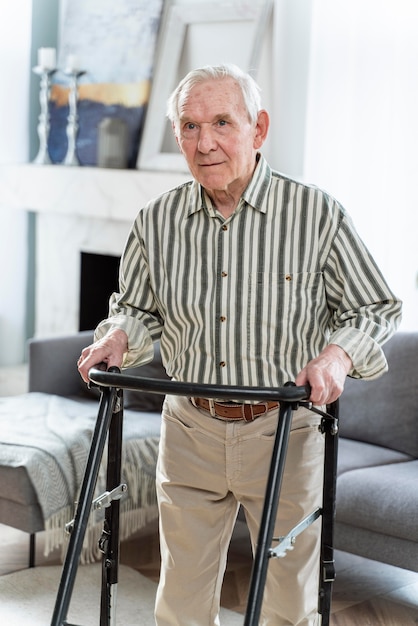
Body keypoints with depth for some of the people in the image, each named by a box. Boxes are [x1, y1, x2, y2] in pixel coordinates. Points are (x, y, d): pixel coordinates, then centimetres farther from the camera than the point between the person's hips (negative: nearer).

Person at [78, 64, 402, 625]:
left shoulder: (317, 214, -8)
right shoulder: (156, 222, -1)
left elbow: (376, 310, 0)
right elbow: (138, 309, 15)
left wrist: (338, 353, -20)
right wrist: (119, 335, -6)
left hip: (285, 435, -2)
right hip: (192, 432, 2)